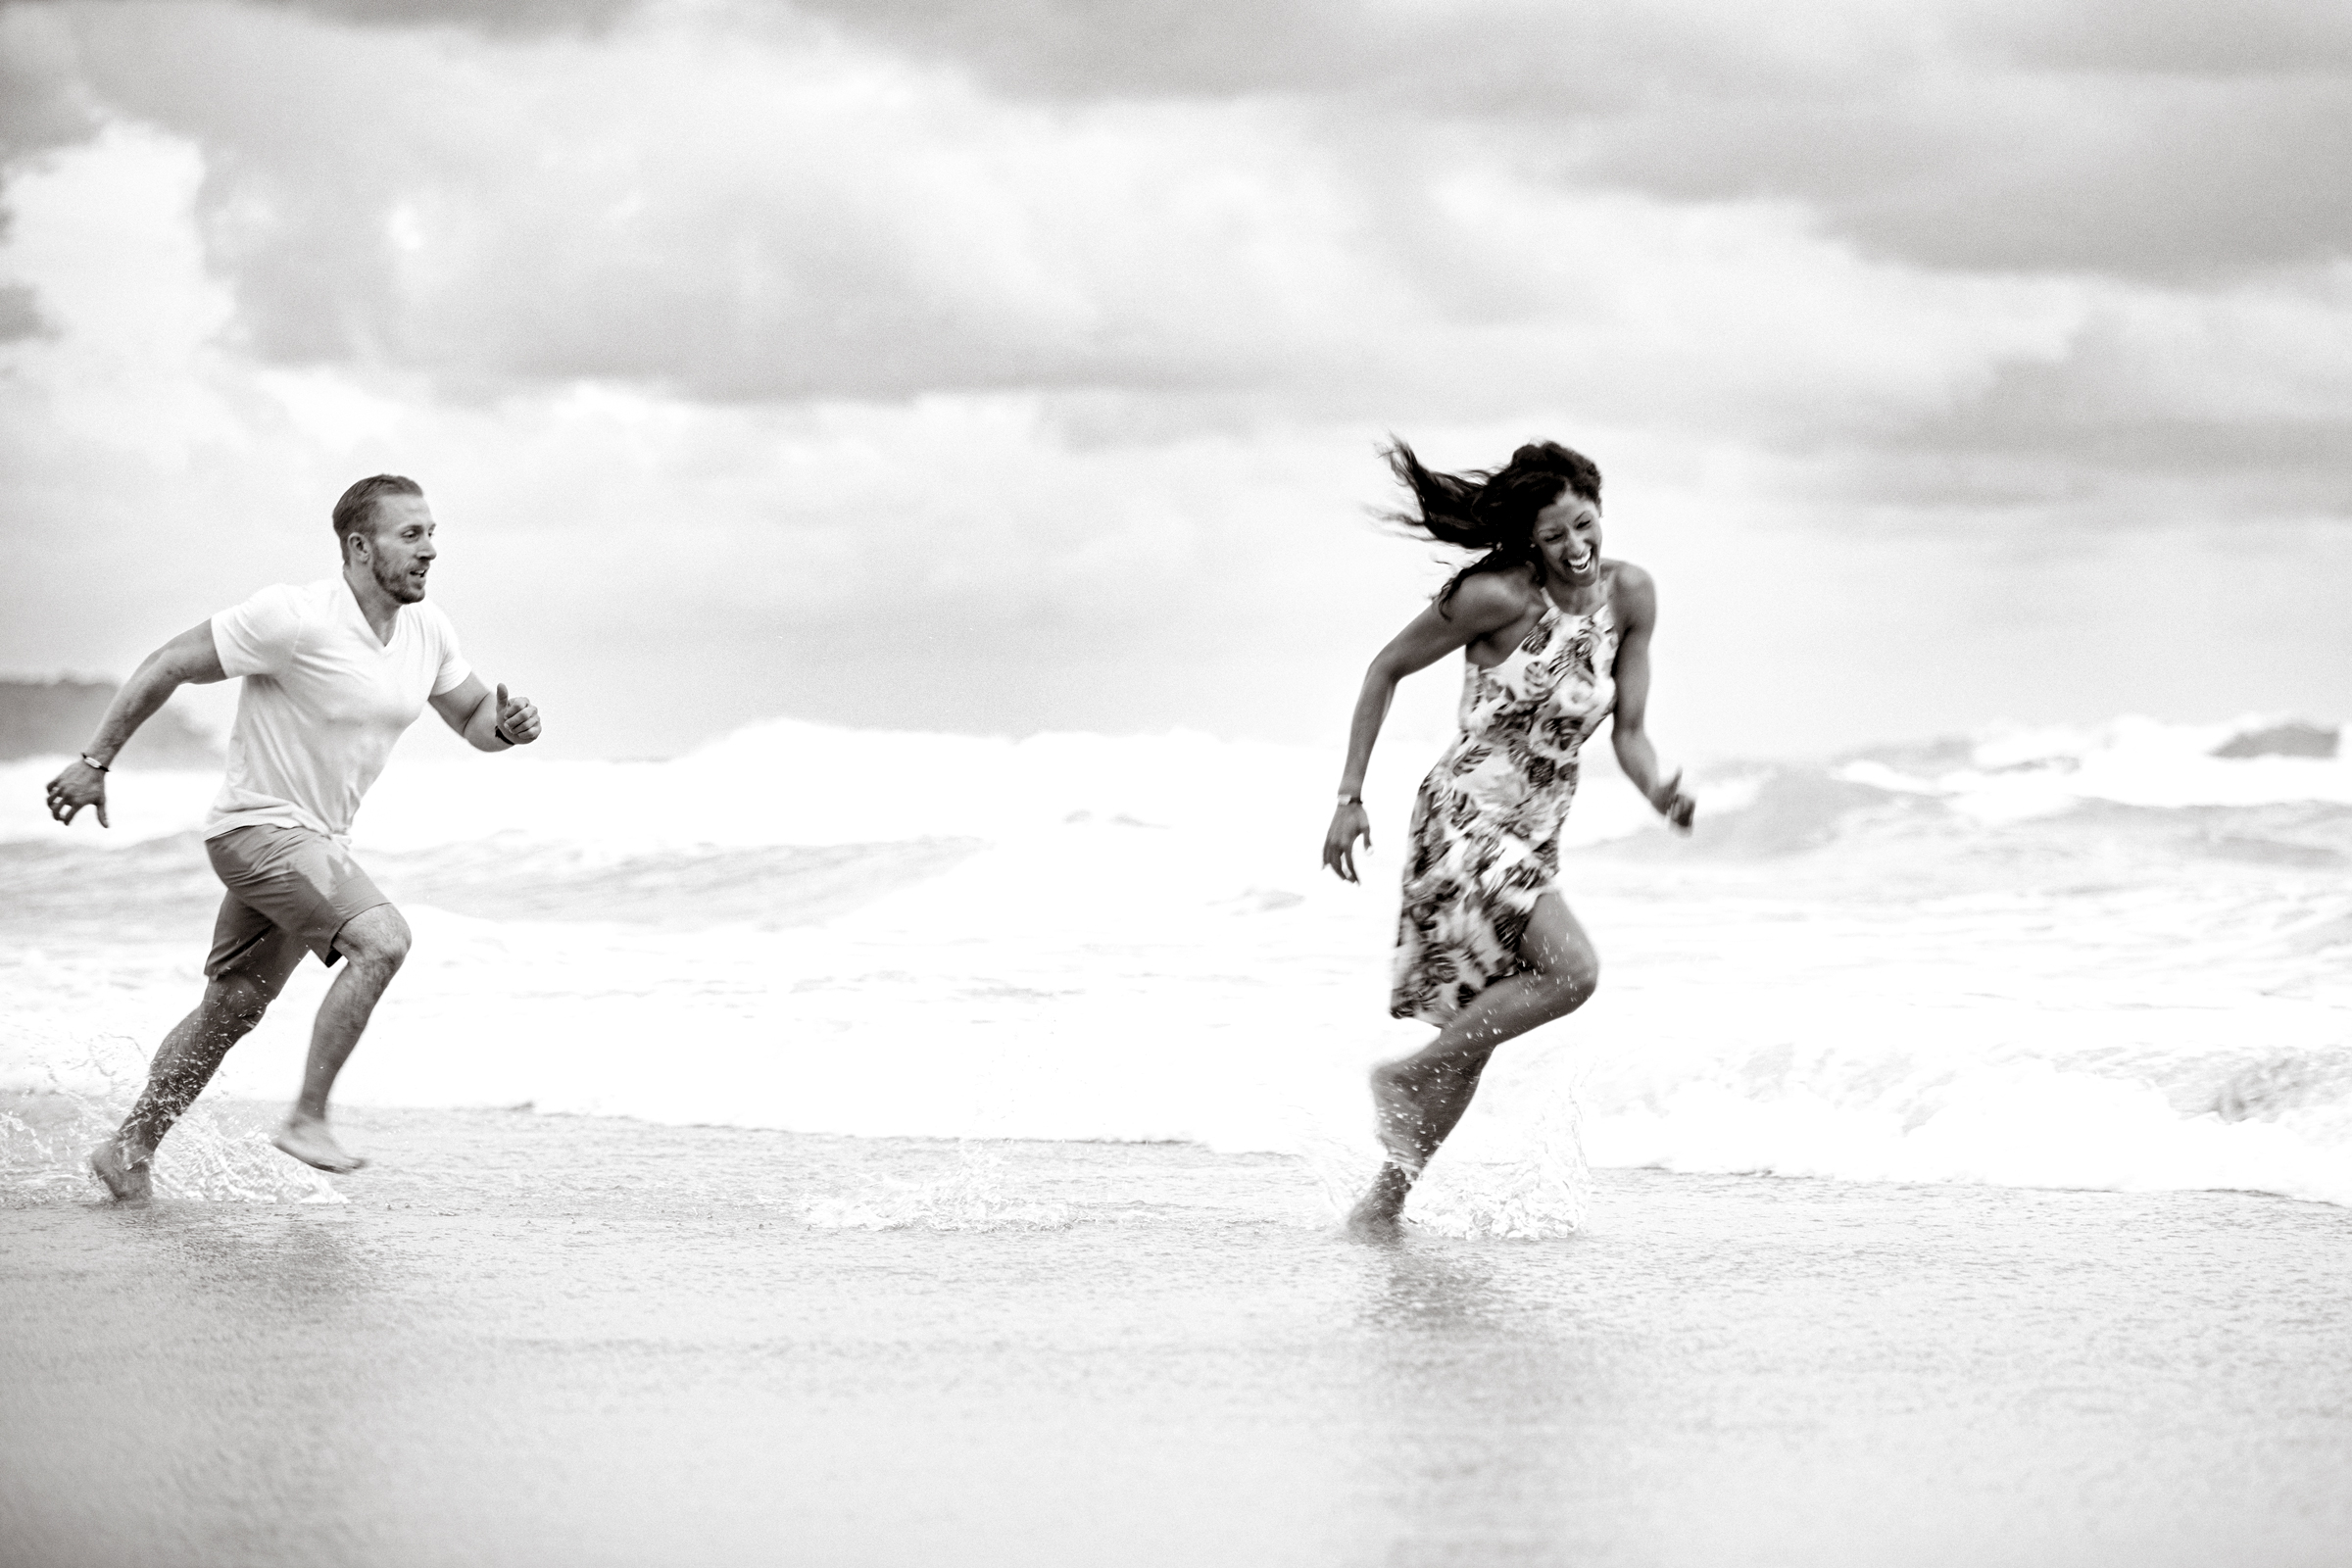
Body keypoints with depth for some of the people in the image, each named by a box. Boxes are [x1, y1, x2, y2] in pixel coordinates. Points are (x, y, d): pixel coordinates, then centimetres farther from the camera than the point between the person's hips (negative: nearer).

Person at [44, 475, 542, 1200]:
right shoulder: (296, 619, -22)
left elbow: (473, 718, 15)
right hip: (257, 828, -8)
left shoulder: (427, 630, 1)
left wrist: (508, 722, -10)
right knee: (381, 940, -24)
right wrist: (94, 763, -13)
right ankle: (307, 1118, -16)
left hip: (318, 841, 8)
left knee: (231, 1010, 15)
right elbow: (168, 666, -16)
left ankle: (128, 1151, 27)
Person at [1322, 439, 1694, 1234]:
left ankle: (1384, 1200, 23)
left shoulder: (1630, 596, 2)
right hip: (1466, 812, -7)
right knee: (1572, 970, -24)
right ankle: (1407, 1075, -9)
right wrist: (1350, 797, -5)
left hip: (1537, 833, 7)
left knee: (1475, 1036, 11)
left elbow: (1627, 734, 5)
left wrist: (1658, 790, -17)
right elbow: (1386, 670, -4)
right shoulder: (1499, 597, -14)